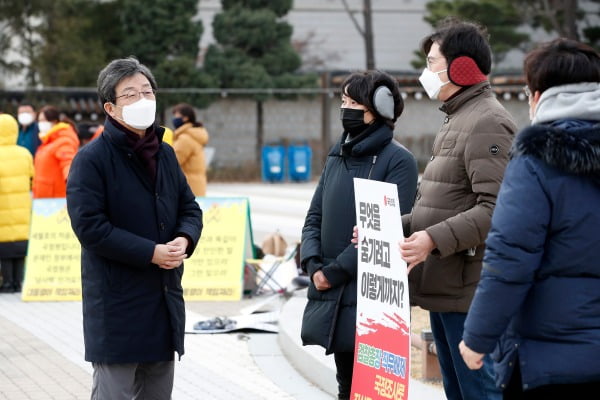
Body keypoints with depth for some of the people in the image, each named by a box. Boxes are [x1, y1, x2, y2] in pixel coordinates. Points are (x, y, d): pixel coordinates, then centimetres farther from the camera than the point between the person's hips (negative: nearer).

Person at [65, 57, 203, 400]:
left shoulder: (165, 154, 12)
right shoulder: (92, 159, -10)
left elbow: (190, 208, 17)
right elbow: (89, 225, -17)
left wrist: (185, 239, -7)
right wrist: (151, 253, -19)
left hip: (165, 298, 7)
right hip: (116, 303, -7)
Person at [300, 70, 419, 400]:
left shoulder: (397, 159, -7)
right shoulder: (337, 156, 15)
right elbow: (314, 217, 15)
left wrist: (338, 269, -16)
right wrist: (313, 263, -3)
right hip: (330, 297, 7)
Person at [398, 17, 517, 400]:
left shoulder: (487, 123, -13)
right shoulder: (456, 121, 21)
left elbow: (495, 210, -23)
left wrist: (435, 239, -27)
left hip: (469, 292, -11)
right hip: (443, 287, 11)